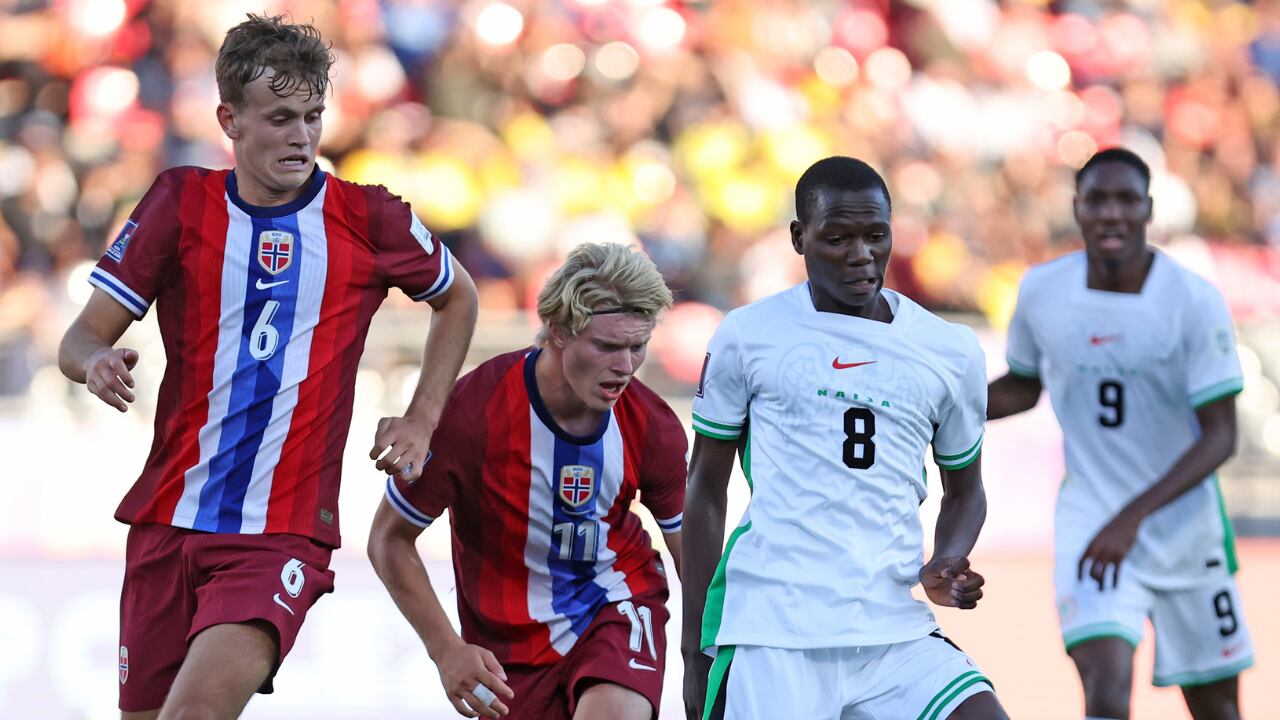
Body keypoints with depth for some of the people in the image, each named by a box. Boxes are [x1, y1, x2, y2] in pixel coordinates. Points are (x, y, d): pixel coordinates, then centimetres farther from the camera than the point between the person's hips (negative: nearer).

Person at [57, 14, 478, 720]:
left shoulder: (367, 218, 2)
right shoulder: (180, 203, 3)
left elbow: (457, 297, 22)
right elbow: (81, 338, 3)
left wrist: (422, 420, 11)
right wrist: (96, 361, -21)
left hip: (286, 530, -3)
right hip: (167, 521, 3)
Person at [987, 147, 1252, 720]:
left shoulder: (1194, 302, -16)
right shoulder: (1041, 291, -7)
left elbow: (1220, 436, -17)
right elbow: (1023, 387, 13)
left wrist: (1135, 516, -28)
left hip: (1185, 525, 0)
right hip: (1089, 521, 0)